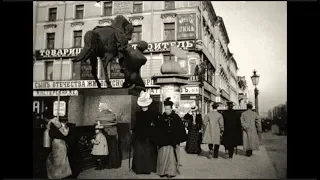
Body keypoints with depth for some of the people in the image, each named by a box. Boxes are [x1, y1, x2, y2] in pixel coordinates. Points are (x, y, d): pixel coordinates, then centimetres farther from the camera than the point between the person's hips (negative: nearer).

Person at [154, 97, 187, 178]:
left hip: (173, 140, -1)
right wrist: (158, 140, -3)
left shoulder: (176, 117, -1)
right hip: (163, 140, 1)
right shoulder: (162, 118, 2)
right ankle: (163, 171, 14)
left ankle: (171, 172, 11)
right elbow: (158, 130, 3)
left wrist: (178, 140, -3)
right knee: (163, 156, 1)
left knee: (172, 156, 1)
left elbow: (180, 129, 1)